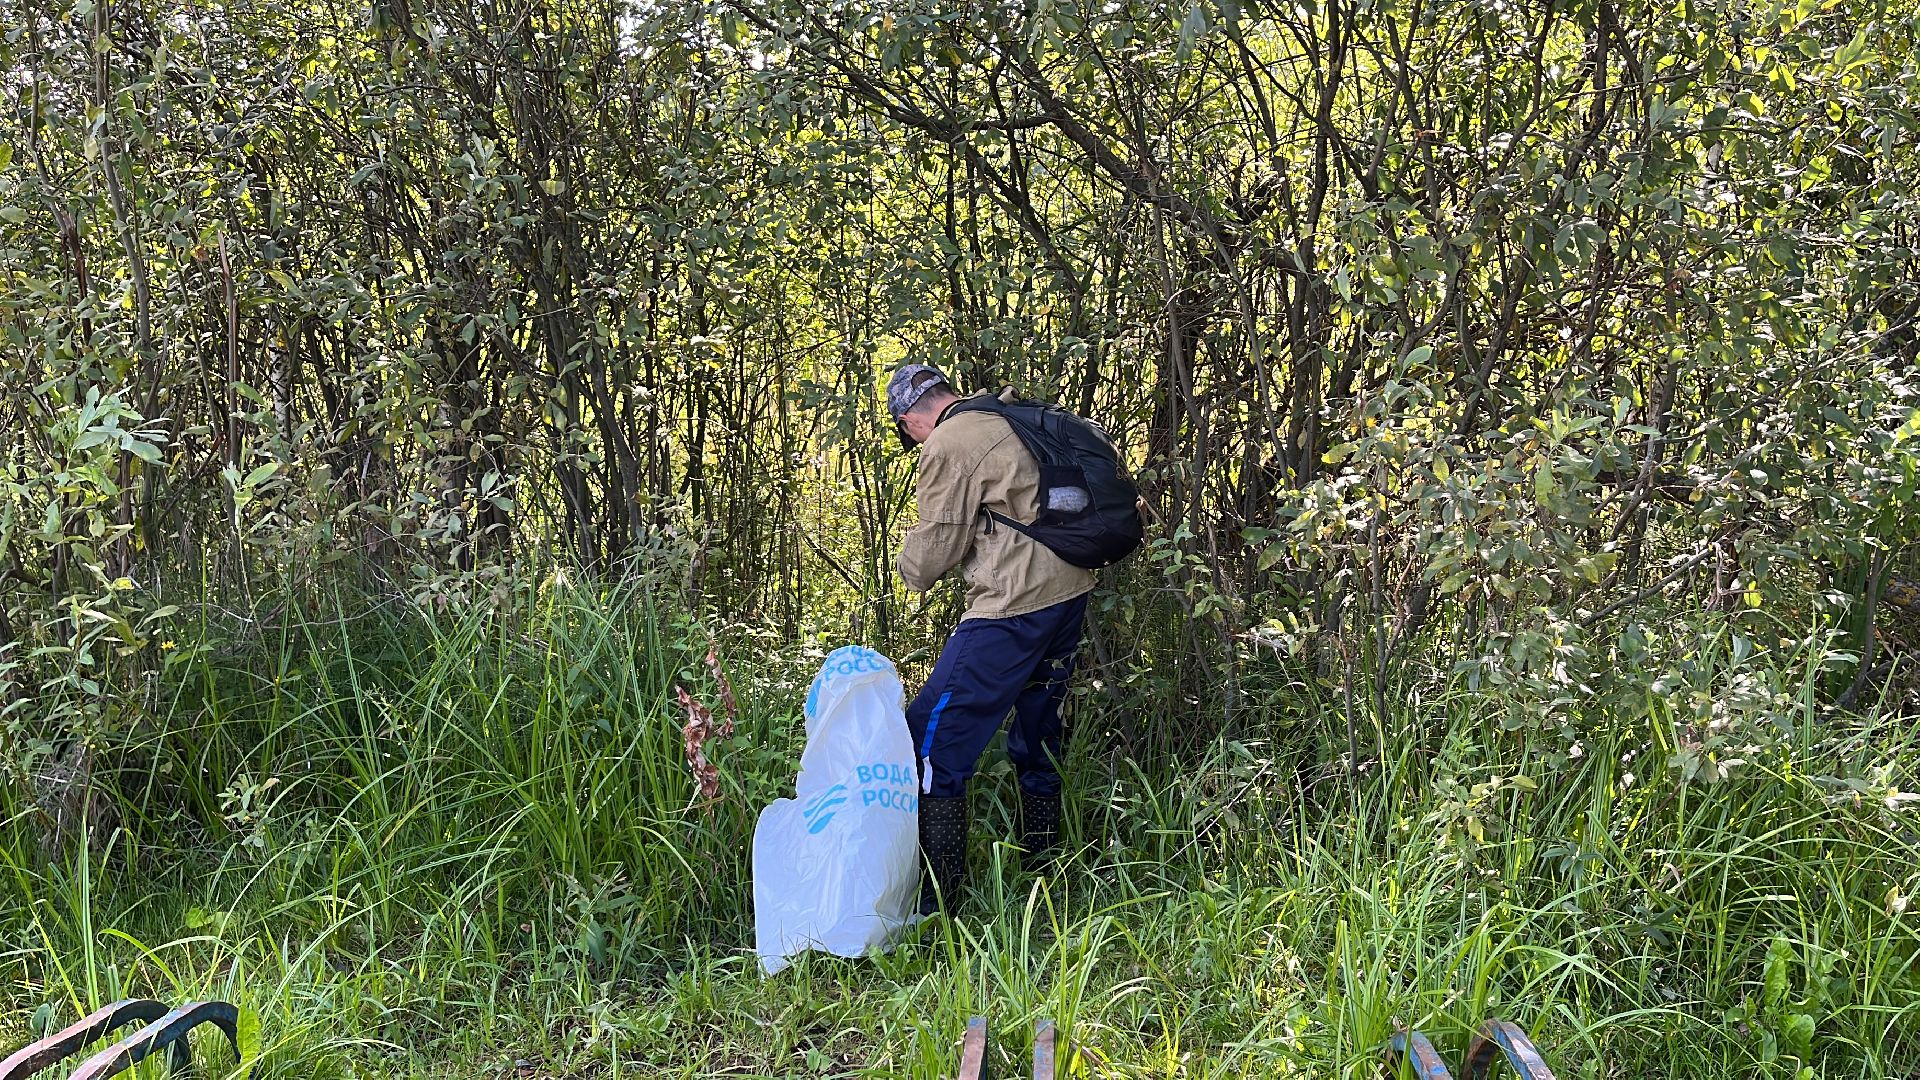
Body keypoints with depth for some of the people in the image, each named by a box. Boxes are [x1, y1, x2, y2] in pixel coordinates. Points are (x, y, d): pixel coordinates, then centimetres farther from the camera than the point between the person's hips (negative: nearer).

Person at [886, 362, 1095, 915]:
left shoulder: (948, 446, -9)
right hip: (1071, 592, 9)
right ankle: (1041, 870, 33)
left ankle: (933, 904, -7)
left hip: (1014, 605, -9)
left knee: (932, 743, -6)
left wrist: (910, 555, 14)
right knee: (1038, 739, 22)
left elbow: (925, 566, -6)